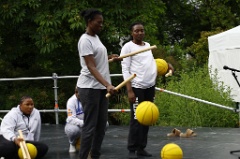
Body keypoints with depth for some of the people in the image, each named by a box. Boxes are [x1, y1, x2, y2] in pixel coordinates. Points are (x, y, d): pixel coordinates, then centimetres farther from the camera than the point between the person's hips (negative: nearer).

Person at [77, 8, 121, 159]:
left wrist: (110, 57, 26)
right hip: (90, 88, -9)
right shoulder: (85, 40, -15)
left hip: (101, 87, 9)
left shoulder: (96, 37, 12)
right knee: (90, 126, -8)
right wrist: (108, 85, -34)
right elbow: (91, 67, -24)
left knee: (101, 125, 10)